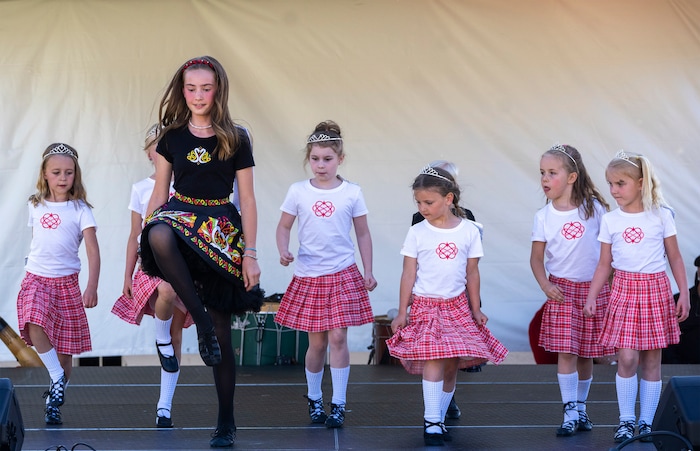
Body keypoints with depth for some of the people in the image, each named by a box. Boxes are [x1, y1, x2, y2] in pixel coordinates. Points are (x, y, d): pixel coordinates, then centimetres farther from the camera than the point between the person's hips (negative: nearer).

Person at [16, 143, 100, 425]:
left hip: (67, 282, -2)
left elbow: (93, 250, -14)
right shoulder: (36, 206, 5)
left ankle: (54, 403, 22)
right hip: (36, 278, 2)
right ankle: (57, 379, -10)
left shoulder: (80, 209, -6)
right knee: (35, 326, -26)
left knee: (65, 345, 5)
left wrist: (92, 287, -26)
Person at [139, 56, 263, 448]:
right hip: (181, 216, 1)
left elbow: (248, 200, 0)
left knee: (223, 335, 0)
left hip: (222, 231, -1)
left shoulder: (235, 139, 0)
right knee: (160, 235, -41)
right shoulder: (172, 136, 6)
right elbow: (160, 193, 10)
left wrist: (251, 255, -6)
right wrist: (145, 239, 2)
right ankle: (201, 321, -27)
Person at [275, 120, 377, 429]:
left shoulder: (352, 193, -1)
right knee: (317, 342, 7)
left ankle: (338, 405, 2)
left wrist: (368, 272, 1)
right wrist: (283, 252, -13)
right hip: (308, 276, 1)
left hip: (343, 275, -1)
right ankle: (313, 399, 27)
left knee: (338, 338, -6)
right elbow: (284, 227, 6)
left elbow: (363, 234, 6)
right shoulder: (298, 192, -1)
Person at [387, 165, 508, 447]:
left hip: (457, 306, 2)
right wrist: (402, 312, -1)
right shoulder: (417, 233, -3)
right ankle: (431, 422, -13)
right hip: (425, 305, -2)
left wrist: (476, 309, 8)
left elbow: (472, 273, 7)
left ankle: (439, 419, 16)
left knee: (452, 365, 4)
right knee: (434, 360, -15)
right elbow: (408, 274, 0)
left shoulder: (469, 231, 0)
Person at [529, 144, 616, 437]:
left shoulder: (594, 207, -4)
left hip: (594, 288, 1)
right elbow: (536, 257, 1)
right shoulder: (544, 216, -3)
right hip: (562, 289, -1)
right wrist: (545, 285, -14)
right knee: (566, 352, -9)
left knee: (586, 354, 8)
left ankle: (581, 408, 24)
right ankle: (570, 413, -3)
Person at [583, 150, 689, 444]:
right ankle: (626, 420, 5)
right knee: (627, 358, -8)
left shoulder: (661, 215, -1)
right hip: (624, 290, 0)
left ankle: (646, 421, 13)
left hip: (656, 290, 0)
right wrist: (591, 296, -2)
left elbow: (675, 257, 4)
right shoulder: (610, 220, 3)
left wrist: (684, 294, -1)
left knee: (652, 361, 3)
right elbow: (604, 264, 6)